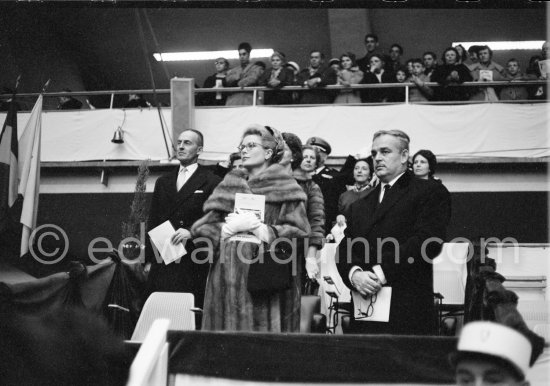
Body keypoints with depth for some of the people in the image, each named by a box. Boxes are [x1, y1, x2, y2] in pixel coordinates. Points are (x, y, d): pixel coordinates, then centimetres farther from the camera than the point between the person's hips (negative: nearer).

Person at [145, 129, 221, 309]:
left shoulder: (211, 182, 1)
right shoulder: (163, 182, 17)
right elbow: (152, 223, 17)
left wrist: (191, 232, -17)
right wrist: (149, 259, 12)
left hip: (193, 262, -4)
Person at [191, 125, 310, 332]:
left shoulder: (284, 188, 3)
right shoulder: (229, 185, 15)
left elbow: (297, 232, -6)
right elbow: (204, 228, 9)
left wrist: (259, 229, -13)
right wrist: (232, 227, -9)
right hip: (227, 282, 4)